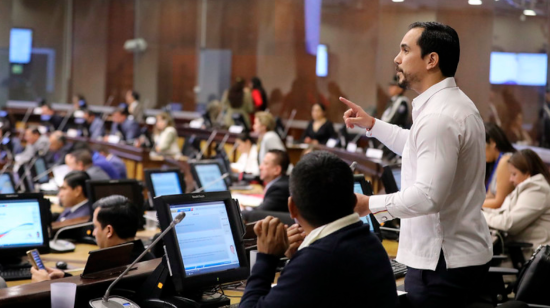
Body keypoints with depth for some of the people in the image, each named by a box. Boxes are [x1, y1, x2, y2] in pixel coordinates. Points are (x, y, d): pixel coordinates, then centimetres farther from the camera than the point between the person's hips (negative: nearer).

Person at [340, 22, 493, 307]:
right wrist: (371, 124, 27)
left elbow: (428, 196, -27)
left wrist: (368, 204, -18)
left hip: (443, 263, -10)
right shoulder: (453, 102, 12)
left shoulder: (439, 117, -22)